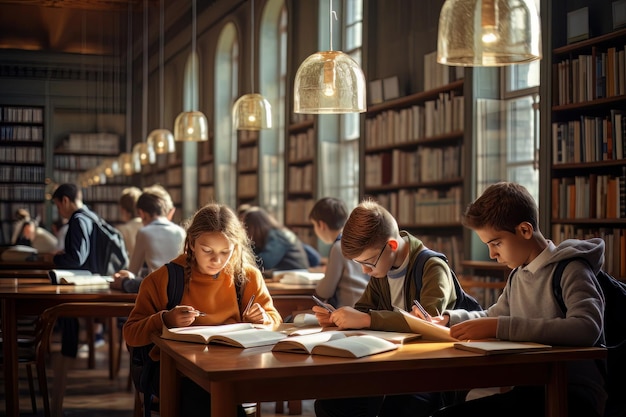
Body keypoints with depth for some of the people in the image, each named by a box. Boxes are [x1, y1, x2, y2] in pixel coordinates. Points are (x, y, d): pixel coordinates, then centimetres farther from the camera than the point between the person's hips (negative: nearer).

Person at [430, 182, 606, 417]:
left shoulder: (570, 270, -9)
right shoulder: (518, 276, 14)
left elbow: (586, 329, -29)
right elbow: (492, 316, 33)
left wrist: (499, 327, -31)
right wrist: (448, 319, 15)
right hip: (531, 388, 7)